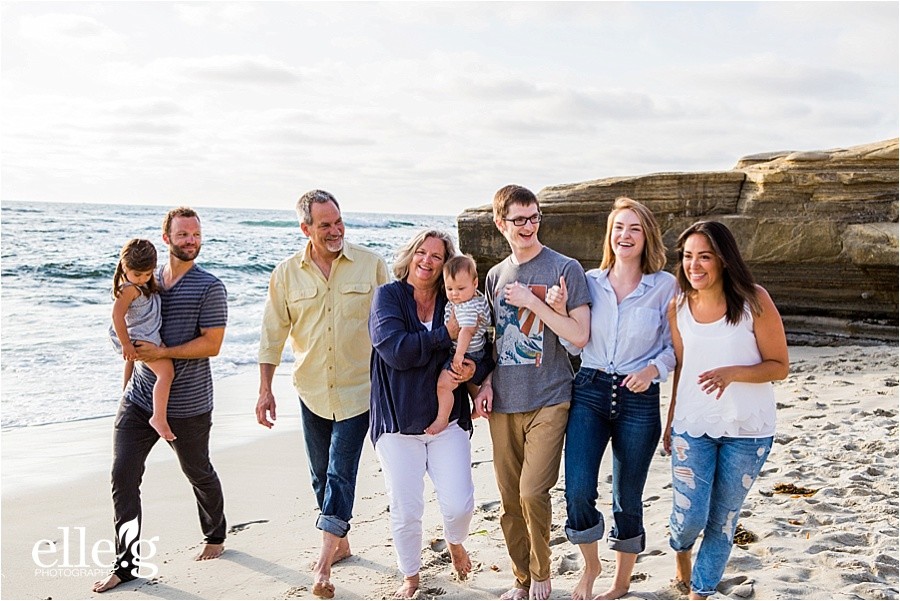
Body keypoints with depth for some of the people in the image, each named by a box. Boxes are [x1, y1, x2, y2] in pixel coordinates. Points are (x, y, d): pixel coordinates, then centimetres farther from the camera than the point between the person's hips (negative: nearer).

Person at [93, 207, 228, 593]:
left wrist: (162, 352, -22)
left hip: (187, 405, -4)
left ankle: (216, 537, 39)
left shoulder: (209, 288, -9)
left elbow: (211, 344, -15)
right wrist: (131, 346, 4)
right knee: (123, 477, -2)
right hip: (139, 399, 5)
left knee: (199, 474, 15)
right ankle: (126, 563, 9)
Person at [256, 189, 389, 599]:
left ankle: (324, 562, -3)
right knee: (322, 475, 14)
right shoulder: (287, 273, -1)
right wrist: (265, 389, 1)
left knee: (340, 474, -6)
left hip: (358, 389, -3)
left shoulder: (371, 265, -6)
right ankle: (340, 543, 32)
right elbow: (273, 334, 4)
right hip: (312, 391, 3)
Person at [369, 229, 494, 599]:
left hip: (448, 422, 2)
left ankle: (455, 542, 33)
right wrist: (446, 334, -19)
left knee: (459, 504, -4)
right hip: (398, 423, -2)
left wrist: (476, 368, -17)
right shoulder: (388, 296, -5)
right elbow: (395, 350, -20)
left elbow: (487, 354, 6)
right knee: (405, 510, 5)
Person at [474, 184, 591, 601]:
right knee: (510, 501, 10)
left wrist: (533, 301, -15)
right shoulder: (495, 276, 12)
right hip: (503, 404, 5)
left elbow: (579, 336, -11)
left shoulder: (565, 269, -4)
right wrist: (487, 383, 5)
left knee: (532, 493, -12)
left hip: (548, 401, -5)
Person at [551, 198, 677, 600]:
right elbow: (577, 344, 8)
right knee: (578, 493, -10)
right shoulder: (590, 281, 5)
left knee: (627, 499, 9)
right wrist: (561, 312, -8)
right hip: (589, 391, 1)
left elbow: (674, 347, 3)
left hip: (640, 399, -1)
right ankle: (590, 566, 20)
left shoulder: (665, 286, -1)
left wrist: (653, 368, -15)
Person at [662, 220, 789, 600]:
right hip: (692, 425, 2)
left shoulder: (753, 301, -12)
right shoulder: (679, 307, -1)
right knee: (690, 517, -2)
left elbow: (779, 367, -9)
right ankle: (680, 549, 35)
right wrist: (670, 420, 15)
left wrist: (732, 373, -26)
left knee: (722, 521, 10)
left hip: (747, 429, -2)